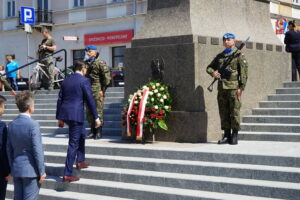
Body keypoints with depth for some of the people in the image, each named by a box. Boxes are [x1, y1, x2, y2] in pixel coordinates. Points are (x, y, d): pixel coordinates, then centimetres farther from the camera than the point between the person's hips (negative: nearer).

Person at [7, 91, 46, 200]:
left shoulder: (12, 124, 3)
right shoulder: (33, 124, -16)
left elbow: (9, 149, 8)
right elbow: (37, 150, -16)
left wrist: (12, 168, 17)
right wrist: (42, 171, -9)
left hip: (16, 170, 6)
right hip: (30, 170, -6)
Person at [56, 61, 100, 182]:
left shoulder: (66, 80, 13)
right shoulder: (84, 80, -6)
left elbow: (60, 99, 14)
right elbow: (90, 100, -9)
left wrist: (59, 118, 19)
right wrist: (96, 117, -4)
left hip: (64, 113, 7)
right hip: (76, 114, -7)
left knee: (82, 134, 28)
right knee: (73, 143, -3)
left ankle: (80, 161, 35)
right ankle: (67, 174, -3)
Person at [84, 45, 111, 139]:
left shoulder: (100, 63, -5)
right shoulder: (86, 63, 15)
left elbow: (107, 77, -9)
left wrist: (102, 90, -12)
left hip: (97, 90, -7)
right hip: (88, 91, 7)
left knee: (98, 111, -6)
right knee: (89, 112, 8)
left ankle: (99, 132, -1)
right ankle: (93, 131, 16)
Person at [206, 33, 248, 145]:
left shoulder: (239, 55, 1)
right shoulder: (220, 56, 17)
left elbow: (244, 72, -5)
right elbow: (209, 67, 24)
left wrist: (241, 87, -13)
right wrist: (213, 73, -1)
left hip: (233, 87, -5)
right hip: (222, 88, 6)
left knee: (234, 112, -4)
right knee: (223, 112, 6)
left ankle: (234, 136, 3)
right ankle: (226, 136, 13)